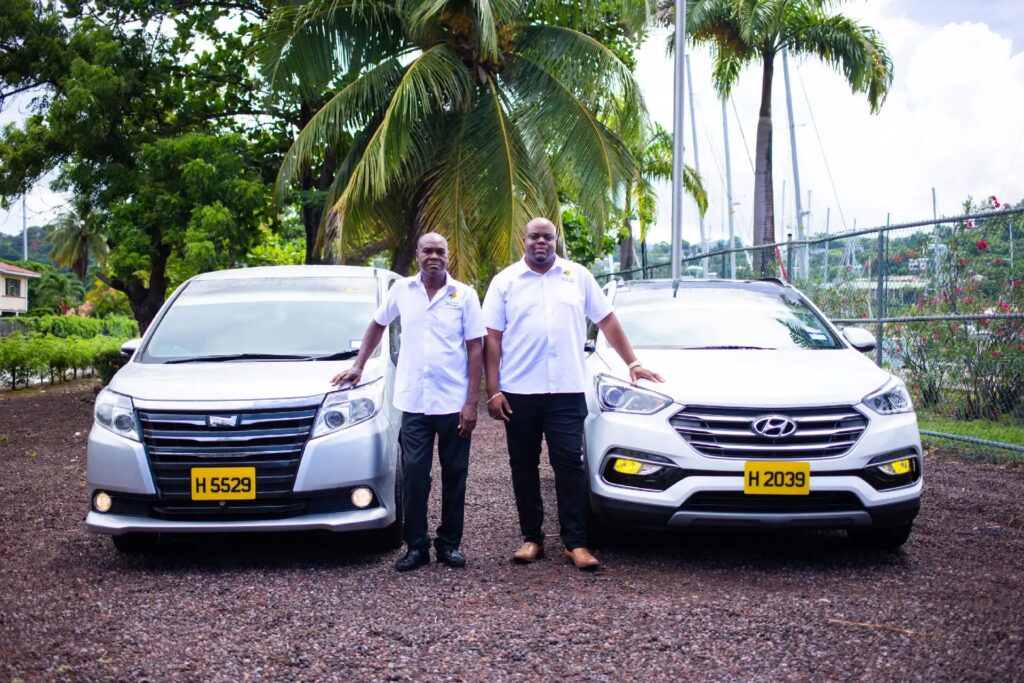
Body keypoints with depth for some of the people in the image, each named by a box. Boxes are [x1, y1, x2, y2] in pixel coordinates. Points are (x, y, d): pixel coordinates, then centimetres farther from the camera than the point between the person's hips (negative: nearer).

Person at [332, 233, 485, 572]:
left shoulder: (464, 295, -1)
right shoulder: (402, 290, 5)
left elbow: (475, 349, -3)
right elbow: (377, 325, 21)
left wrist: (472, 403, -8)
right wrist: (358, 366, 14)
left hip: (454, 403, -1)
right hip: (413, 403, 1)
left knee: (454, 475, 7)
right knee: (414, 475, -1)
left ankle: (449, 544, 18)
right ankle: (416, 546, 8)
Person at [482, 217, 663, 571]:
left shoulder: (577, 276, 8)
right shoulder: (505, 281, 5)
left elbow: (607, 321, 13)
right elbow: (493, 338, 3)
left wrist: (632, 363, 8)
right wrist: (493, 391, -4)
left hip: (566, 390, 0)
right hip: (518, 391, 1)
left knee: (569, 463, -4)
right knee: (524, 465, 7)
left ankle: (575, 542, 0)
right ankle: (531, 538, 16)